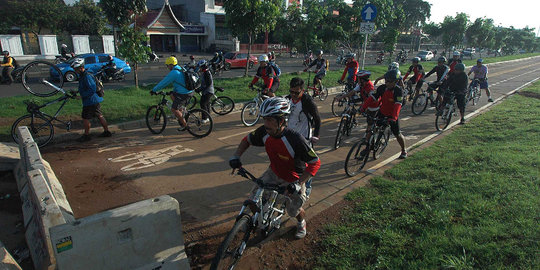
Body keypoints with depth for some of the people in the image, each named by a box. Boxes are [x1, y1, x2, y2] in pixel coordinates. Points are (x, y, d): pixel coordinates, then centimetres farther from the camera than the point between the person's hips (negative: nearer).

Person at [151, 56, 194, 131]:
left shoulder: (173, 73, -13)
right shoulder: (181, 69, 15)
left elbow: (164, 82, -8)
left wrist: (154, 90, 2)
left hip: (183, 94, -9)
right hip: (190, 91, 9)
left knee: (173, 109, 1)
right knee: (172, 95, 25)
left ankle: (184, 125, 5)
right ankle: (181, 108, 21)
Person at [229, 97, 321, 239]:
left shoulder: (295, 139, -37)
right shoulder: (264, 132, -21)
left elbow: (315, 163, -30)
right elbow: (248, 140, 0)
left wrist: (298, 184, -35)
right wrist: (236, 156, -15)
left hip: (294, 179, -4)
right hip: (274, 172, 4)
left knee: (294, 211, 9)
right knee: (254, 199, -4)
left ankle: (301, 223, 46)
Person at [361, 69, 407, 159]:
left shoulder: (398, 91, -22)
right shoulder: (382, 88, -12)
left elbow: (398, 105, -32)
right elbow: (372, 97, -15)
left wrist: (394, 118, -44)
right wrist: (363, 108, -25)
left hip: (392, 115, -3)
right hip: (381, 112, 3)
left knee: (397, 135, 4)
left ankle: (404, 151, 28)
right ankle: (367, 147, 10)